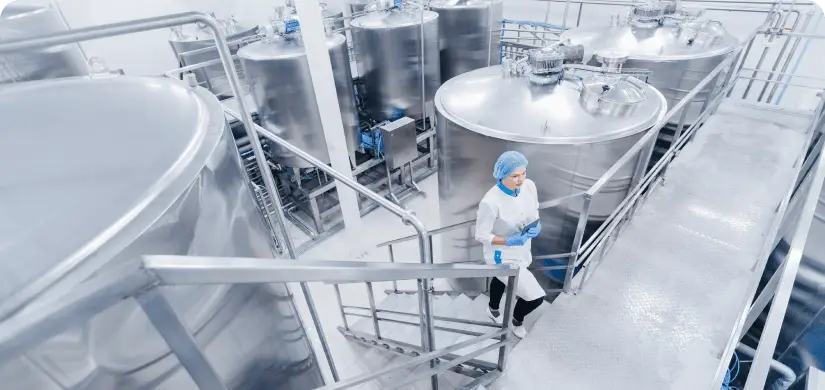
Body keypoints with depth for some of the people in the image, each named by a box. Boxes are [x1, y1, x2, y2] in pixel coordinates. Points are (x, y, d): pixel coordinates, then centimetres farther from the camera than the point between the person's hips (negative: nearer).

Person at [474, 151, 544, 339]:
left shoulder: (529, 186, -16)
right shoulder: (490, 202, -35)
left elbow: (534, 210, 4)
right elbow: (481, 235, -23)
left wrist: (537, 226, -16)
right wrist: (509, 241, -32)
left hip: (522, 250, 7)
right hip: (503, 256, -7)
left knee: (501, 279, 33)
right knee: (536, 297, -4)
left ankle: (493, 309, 65)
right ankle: (517, 319, 33)